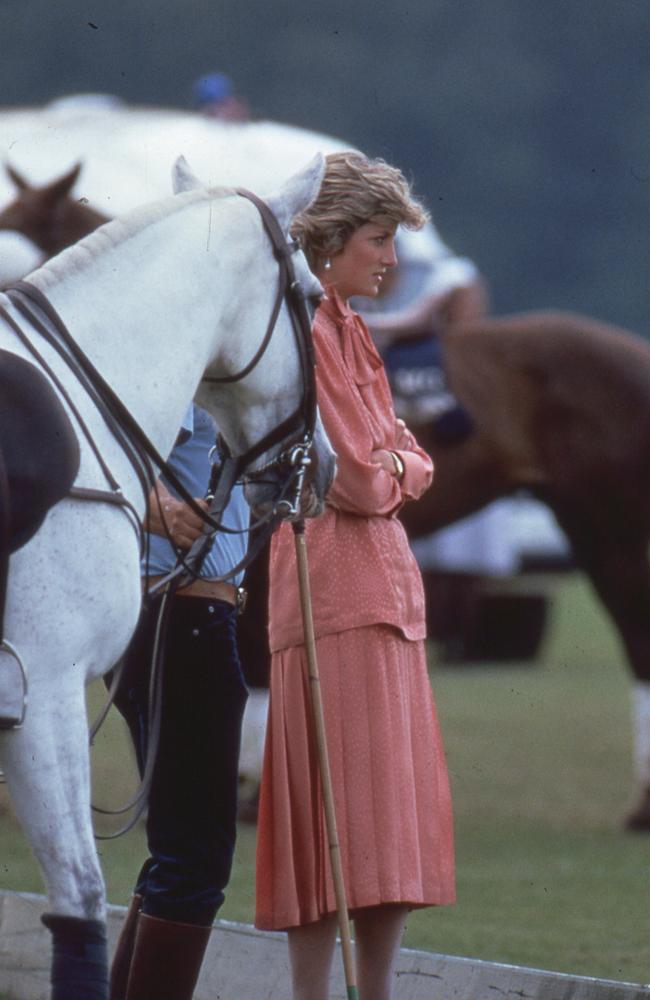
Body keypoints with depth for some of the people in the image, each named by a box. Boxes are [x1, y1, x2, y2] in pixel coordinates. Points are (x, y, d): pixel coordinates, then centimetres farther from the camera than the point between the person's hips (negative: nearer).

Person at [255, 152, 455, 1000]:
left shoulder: (349, 331, 18)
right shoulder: (307, 331, -13)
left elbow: (405, 460, 16)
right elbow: (356, 479, -17)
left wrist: (393, 466, -3)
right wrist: (389, 475, 2)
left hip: (383, 589, 10)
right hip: (335, 591, -10)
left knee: (396, 819, 10)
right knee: (343, 810, -11)